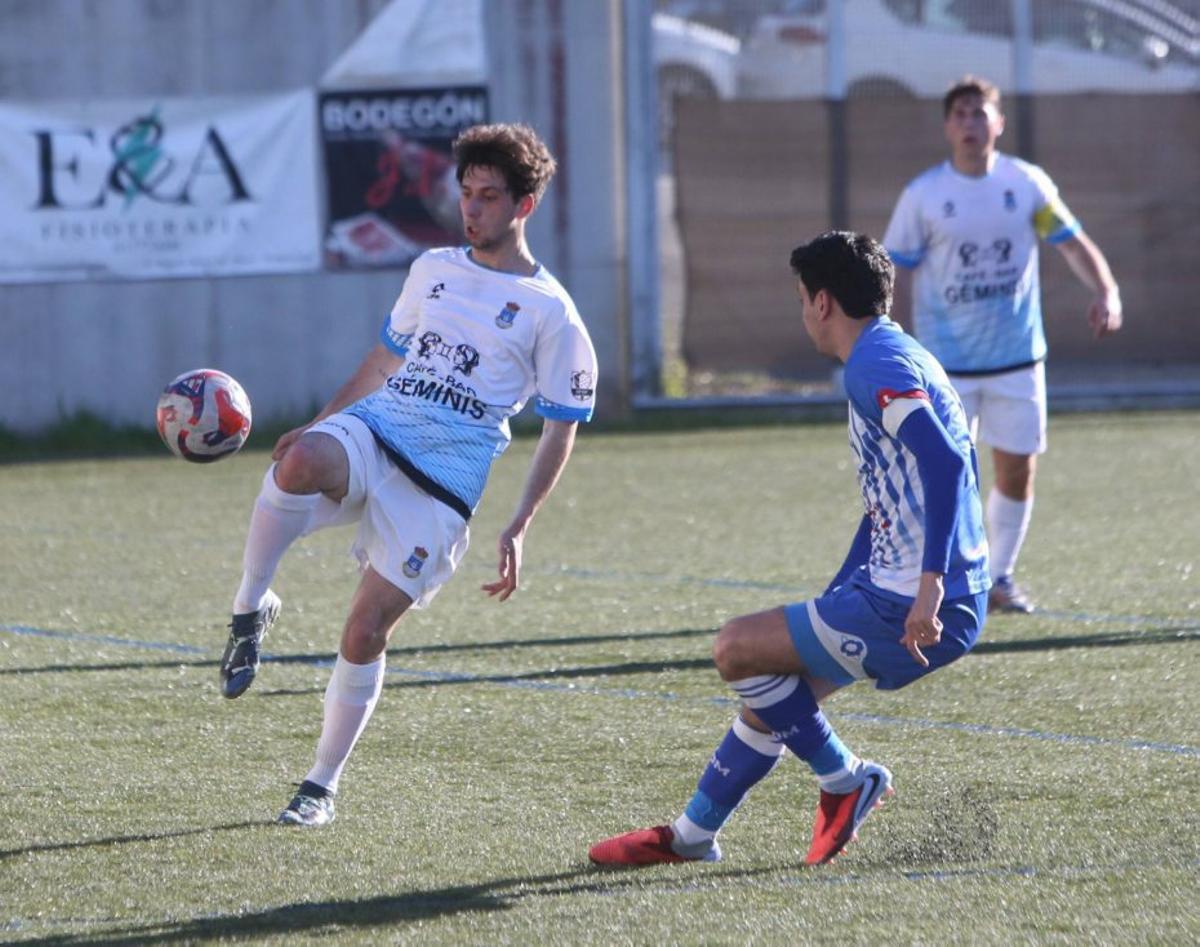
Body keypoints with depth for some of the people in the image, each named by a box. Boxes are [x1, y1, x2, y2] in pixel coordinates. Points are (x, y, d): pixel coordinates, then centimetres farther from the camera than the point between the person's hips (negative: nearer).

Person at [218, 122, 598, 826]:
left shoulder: (549, 312, 3)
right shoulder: (434, 270, 18)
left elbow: (562, 428, 6)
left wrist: (520, 529, -3)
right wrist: (313, 428, 23)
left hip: (442, 480, -3)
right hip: (370, 428, 3)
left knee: (366, 632, -9)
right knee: (298, 465, -36)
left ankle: (323, 785, 9)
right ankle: (252, 606, -16)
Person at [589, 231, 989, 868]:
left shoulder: (877, 364, -14)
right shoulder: (888, 357, 20)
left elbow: (944, 462, -29)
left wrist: (931, 587, -33)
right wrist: (829, 608, 29)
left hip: (914, 610, -10)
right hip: (894, 598, 10)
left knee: (737, 649, -11)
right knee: (770, 686, 17)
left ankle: (845, 780, 4)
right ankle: (691, 837, 29)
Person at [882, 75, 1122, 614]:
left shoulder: (1028, 184, 1)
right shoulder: (923, 196, -4)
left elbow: (1073, 243, 1)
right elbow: (896, 275, 0)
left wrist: (1105, 292, -17)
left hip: (1018, 356, 2)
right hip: (947, 361, -2)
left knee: (1017, 469, 5)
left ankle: (1000, 578, 21)